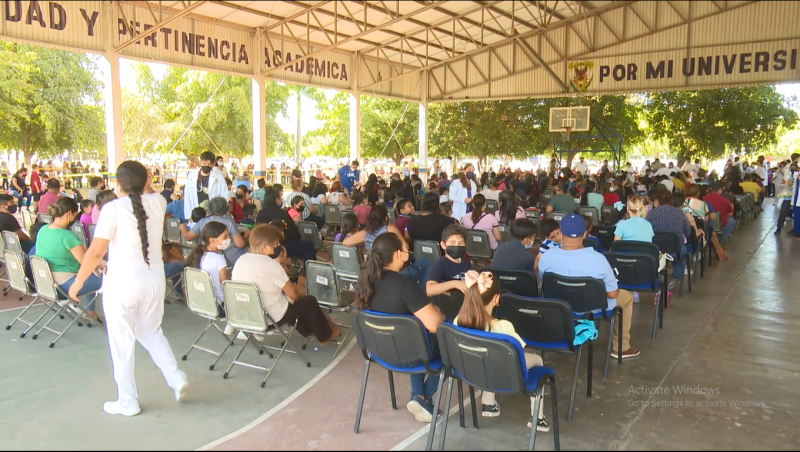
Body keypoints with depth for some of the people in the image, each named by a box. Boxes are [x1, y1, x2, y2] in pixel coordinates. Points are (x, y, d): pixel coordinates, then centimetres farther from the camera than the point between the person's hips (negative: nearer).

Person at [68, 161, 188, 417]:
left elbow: (95, 253, -13)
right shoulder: (158, 202, -1)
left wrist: (78, 282, -1)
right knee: (151, 333, 23)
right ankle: (177, 379, 15)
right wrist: (144, 182, 13)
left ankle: (127, 402, 19)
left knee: (122, 343, 9)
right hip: (154, 282, 5)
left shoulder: (112, 209, -13)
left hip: (121, 285, -5)